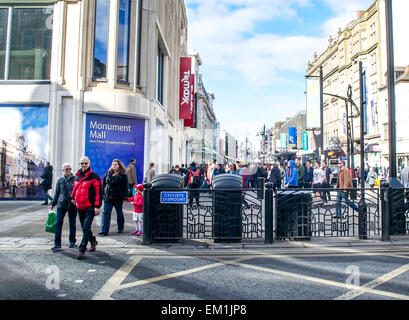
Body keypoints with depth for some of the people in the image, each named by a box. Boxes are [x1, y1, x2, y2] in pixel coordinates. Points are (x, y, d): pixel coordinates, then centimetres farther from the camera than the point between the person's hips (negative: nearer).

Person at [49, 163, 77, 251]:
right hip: (61, 204, 2)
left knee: (72, 223, 7)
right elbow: (57, 193, 19)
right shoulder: (60, 180, 11)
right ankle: (57, 244, -4)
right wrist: (52, 204, 15)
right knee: (58, 223, -7)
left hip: (73, 204, -2)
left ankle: (72, 241, 23)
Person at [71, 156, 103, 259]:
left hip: (90, 206, -7)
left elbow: (99, 192, -12)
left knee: (86, 228, -11)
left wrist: (97, 206, -16)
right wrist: (73, 198, 33)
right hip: (79, 206, 7)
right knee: (84, 227, 16)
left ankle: (82, 250, -6)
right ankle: (93, 241, 39)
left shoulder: (94, 177, -8)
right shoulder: (77, 176, 13)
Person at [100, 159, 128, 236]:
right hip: (107, 197, 3)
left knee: (119, 213, 11)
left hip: (118, 198, -3)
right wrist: (103, 193, 10)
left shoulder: (122, 174, -5)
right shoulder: (108, 173, 8)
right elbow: (104, 184, 15)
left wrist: (125, 197, -10)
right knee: (106, 213, -2)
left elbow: (125, 186, -5)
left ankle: (120, 228, 28)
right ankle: (104, 231, 0)